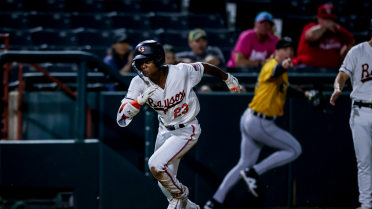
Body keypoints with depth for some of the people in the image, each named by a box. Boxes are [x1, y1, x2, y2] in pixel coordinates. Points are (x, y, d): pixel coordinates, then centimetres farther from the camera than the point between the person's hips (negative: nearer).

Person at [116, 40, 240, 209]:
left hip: (186, 130, -5)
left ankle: (180, 194, 5)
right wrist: (141, 99, -38)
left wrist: (228, 79, 15)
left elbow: (205, 68, -3)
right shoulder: (139, 83, -16)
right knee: (165, 183, 14)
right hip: (165, 131, 5)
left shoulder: (181, 72, -24)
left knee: (156, 165, -22)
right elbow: (121, 118, -22)